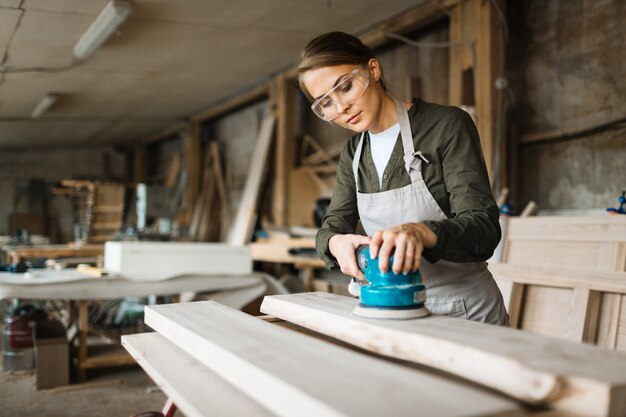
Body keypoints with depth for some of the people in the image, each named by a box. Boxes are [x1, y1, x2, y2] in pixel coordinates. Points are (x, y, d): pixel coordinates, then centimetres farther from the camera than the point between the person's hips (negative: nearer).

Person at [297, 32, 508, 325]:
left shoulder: (447, 125, -13)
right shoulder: (353, 154, 5)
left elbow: (484, 229, -20)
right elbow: (332, 227, 3)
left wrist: (421, 232, -41)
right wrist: (336, 242, -22)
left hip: (467, 312, -3)